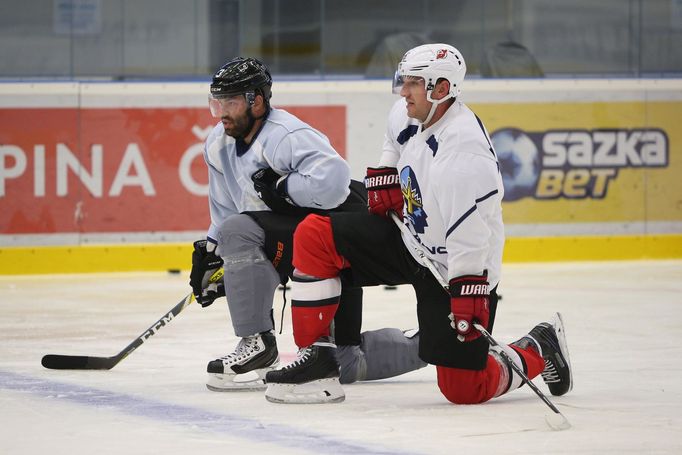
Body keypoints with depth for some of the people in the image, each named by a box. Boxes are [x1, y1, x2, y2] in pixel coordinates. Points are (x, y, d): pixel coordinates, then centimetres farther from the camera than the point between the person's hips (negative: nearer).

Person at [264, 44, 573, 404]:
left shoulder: (464, 152, -32)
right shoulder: (409, 114, -5)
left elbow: (471, 236, -35)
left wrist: (469, 295, -38)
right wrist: (385, 175, 9)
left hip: (458, 271, -8)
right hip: (408, 238, 8)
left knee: (463, 388, -9)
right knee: (313, 236, -6)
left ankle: (538, 351, 20)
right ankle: (317, 359, -2)